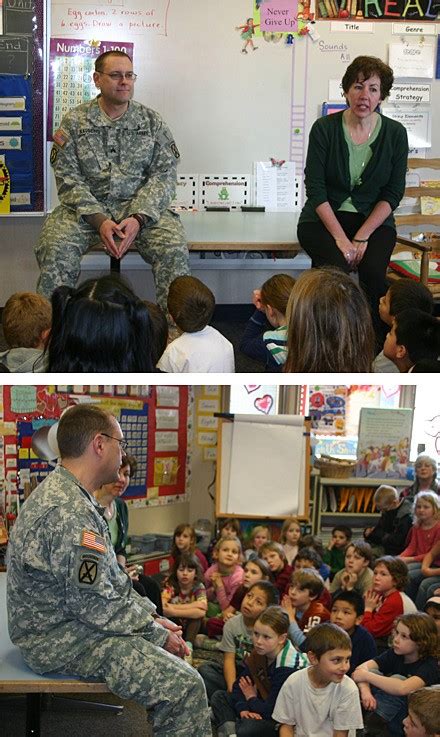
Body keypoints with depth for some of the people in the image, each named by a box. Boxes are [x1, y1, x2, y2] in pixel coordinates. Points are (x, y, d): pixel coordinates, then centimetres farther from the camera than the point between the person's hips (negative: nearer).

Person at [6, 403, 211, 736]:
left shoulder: (62, 492, 10)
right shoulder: (69, 513, -26)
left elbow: (112, 577, 16)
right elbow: (95, 607, -23)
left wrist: (152, 616, 8)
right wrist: (157, 634, -11)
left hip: (69, 619, 11)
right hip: (62, 643, -11)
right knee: (184, 685, -20)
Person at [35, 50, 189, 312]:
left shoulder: (152, 121, 7)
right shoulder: (74, 122, 4)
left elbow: (164, 175, 0)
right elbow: (68, 178, -3)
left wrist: (138, 219, -17)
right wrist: (100, 220, -18)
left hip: (141, 208, 1)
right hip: (86, 208, 0)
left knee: (174, 249, -27)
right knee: (55, 247, -29)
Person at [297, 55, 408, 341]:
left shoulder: (395, 133, -1)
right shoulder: (324, 128, -6)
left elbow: (393, 193, -2)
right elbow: (315, 189, -9)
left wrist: (362, 237, -14)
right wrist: (340, 238, -19)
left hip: (373, 220, 1)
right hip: (324, 218, -1)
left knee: (374, 269, -27)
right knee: (336, 266, -30)